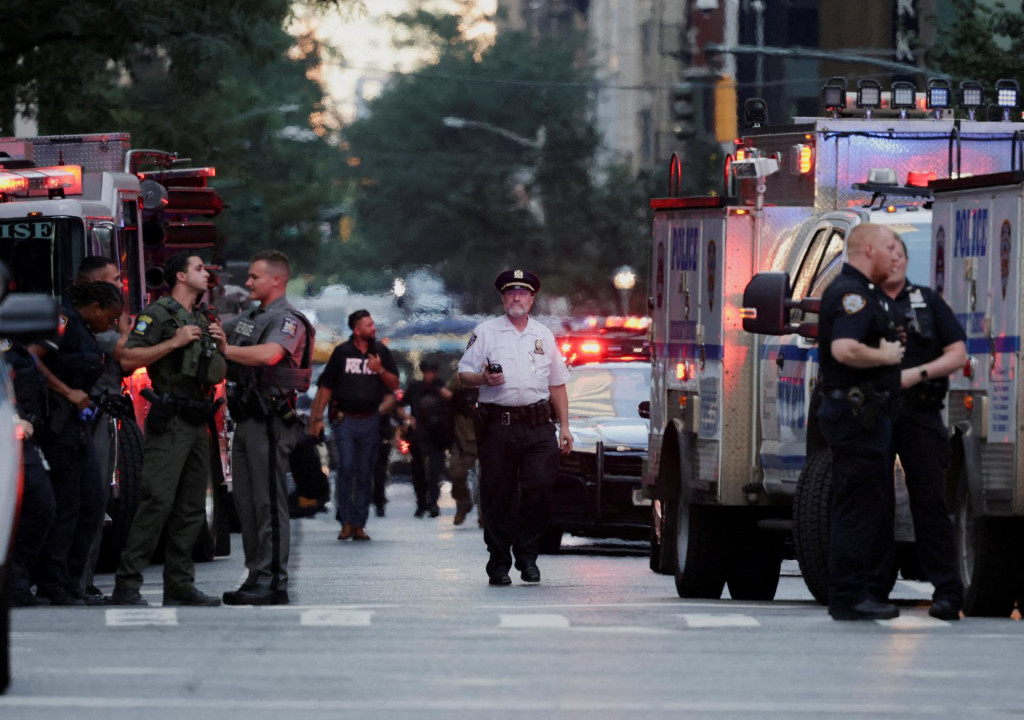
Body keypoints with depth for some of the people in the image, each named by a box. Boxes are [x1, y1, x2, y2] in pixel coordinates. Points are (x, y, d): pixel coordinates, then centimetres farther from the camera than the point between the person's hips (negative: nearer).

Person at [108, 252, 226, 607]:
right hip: (169, 422, -9)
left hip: (198, 423, 9)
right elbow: (128, 359, -14)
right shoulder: (158, 313, -4)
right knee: (158, 501, -15)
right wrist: (174, 343, -18)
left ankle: (179, 586, 11)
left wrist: (219, 344, 9)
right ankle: (126, 585, -16)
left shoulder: (202, 319, 21)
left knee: (192, 508, 7)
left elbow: (216, 375, 27)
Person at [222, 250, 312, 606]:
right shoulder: (248, 318, 20)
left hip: (269, 422, -9)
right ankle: (256, 579, 15)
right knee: (246, 503, 10)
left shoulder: (288, 320, -10)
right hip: (246, 419, 9)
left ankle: (274, 584, -9)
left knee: (269, 503, -9)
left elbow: (268, 354, -27)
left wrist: (225, 350, -20)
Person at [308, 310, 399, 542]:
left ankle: (359, 524, 8)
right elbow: (326, 386, 4)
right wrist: (317, 417, 0)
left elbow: (394, 385, 10)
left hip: (370, 420, 2)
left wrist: (380, 370, -10)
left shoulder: (381, 351, 7)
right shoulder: (342, 352, 1)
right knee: (346, 468, -12)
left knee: (365, 474, 4)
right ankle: (346, 521, -7)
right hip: (345, 419, -2)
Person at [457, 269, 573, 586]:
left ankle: (527, 556, 5)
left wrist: (564, 426, 14)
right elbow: (463, 374, 5)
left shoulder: (544, 336, 18)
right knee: (497, 496, 0)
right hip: (498, 425, -2)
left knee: (539, 488, -9)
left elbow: (557, 384, 21)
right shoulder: (485, 332, 8)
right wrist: (483, 378, -17)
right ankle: (498, 564, 8)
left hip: (538, 425, 2)